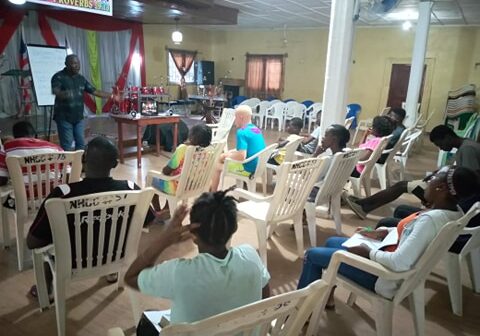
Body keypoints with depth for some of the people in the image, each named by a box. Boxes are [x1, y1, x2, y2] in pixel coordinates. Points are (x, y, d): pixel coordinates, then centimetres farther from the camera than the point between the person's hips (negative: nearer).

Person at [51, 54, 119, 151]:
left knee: (81, 143, 10)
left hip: (78, 117, 6)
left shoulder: (81, 78, 11)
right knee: (66, 145, -4)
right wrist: (64, 94, -48)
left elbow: (95, 91, 13)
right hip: (64, 117, -6)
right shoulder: (58, 77, -8)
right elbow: (56, 92, -25)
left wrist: (112, 96, 9)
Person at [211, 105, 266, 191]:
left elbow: (241, 156, -30)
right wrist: (230, 152, 12)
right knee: (222, 157, 21)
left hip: (248, 168, -9)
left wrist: (228, 156, -10)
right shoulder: (257, 129, 7)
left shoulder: (242, 132, -21)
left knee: (217, 166, 7)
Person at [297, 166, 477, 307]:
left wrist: (369, 252, -20)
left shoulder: (431, 218, -32)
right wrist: (384, 232, 5)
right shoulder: (454, 211, -3)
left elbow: (399, 263, -37)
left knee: (312, 254, 2)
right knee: (331, 242, 23)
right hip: (395, 261, 10)